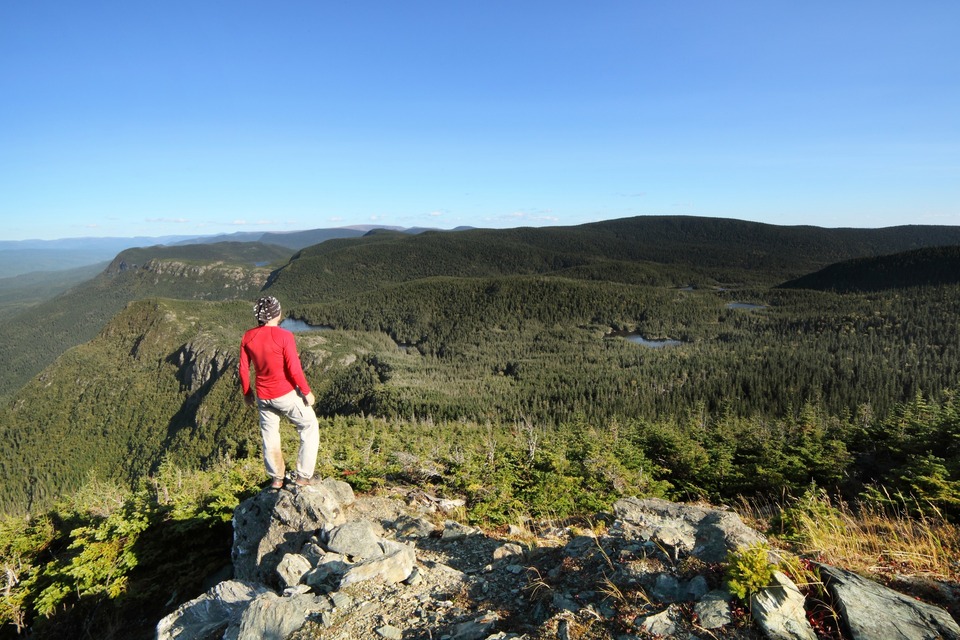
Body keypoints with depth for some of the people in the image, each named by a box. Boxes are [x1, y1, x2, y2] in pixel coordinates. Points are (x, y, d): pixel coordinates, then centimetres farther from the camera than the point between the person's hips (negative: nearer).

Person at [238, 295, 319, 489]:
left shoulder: (248, 337, -3)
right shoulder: (284, 336, -20)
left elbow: (243, 369, 4)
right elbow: (294, 369, -20)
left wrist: (247, 392, 19)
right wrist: (307, 392, -7)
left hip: (263, 397, 5)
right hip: (286, 394, -5)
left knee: (269, 435, 20)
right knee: (309, 427, 14)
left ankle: (276, 479, 34)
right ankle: (302, 476, 13)